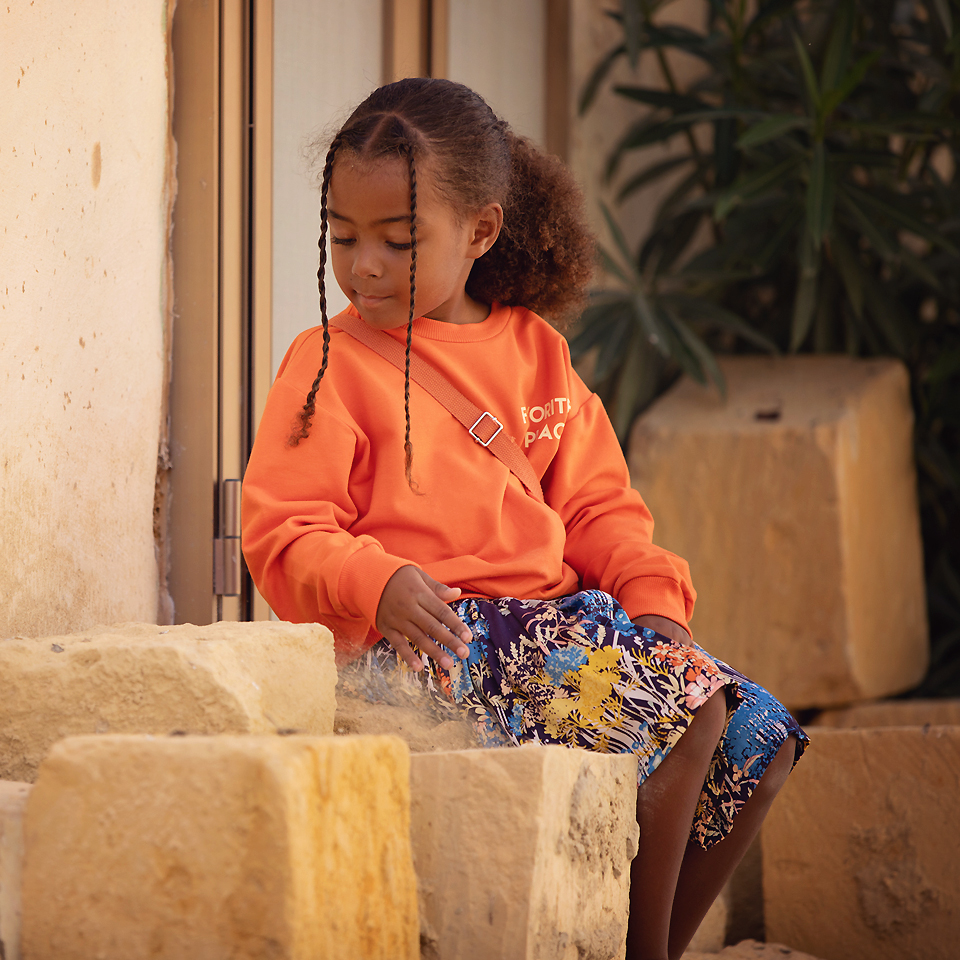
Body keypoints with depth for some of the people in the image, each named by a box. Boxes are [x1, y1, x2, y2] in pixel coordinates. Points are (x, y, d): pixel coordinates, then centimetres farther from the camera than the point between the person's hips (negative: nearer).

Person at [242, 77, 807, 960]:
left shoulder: (535, 350, 16)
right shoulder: (329, 364, 0)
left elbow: (596, 504, 16)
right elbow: (286, 536, -7)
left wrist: (653, 596, -2)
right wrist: (378, 584, -26)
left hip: (561, 611, 7)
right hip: (434, 634, -7)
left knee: (758, 740, -3)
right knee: (682, 714, -23)